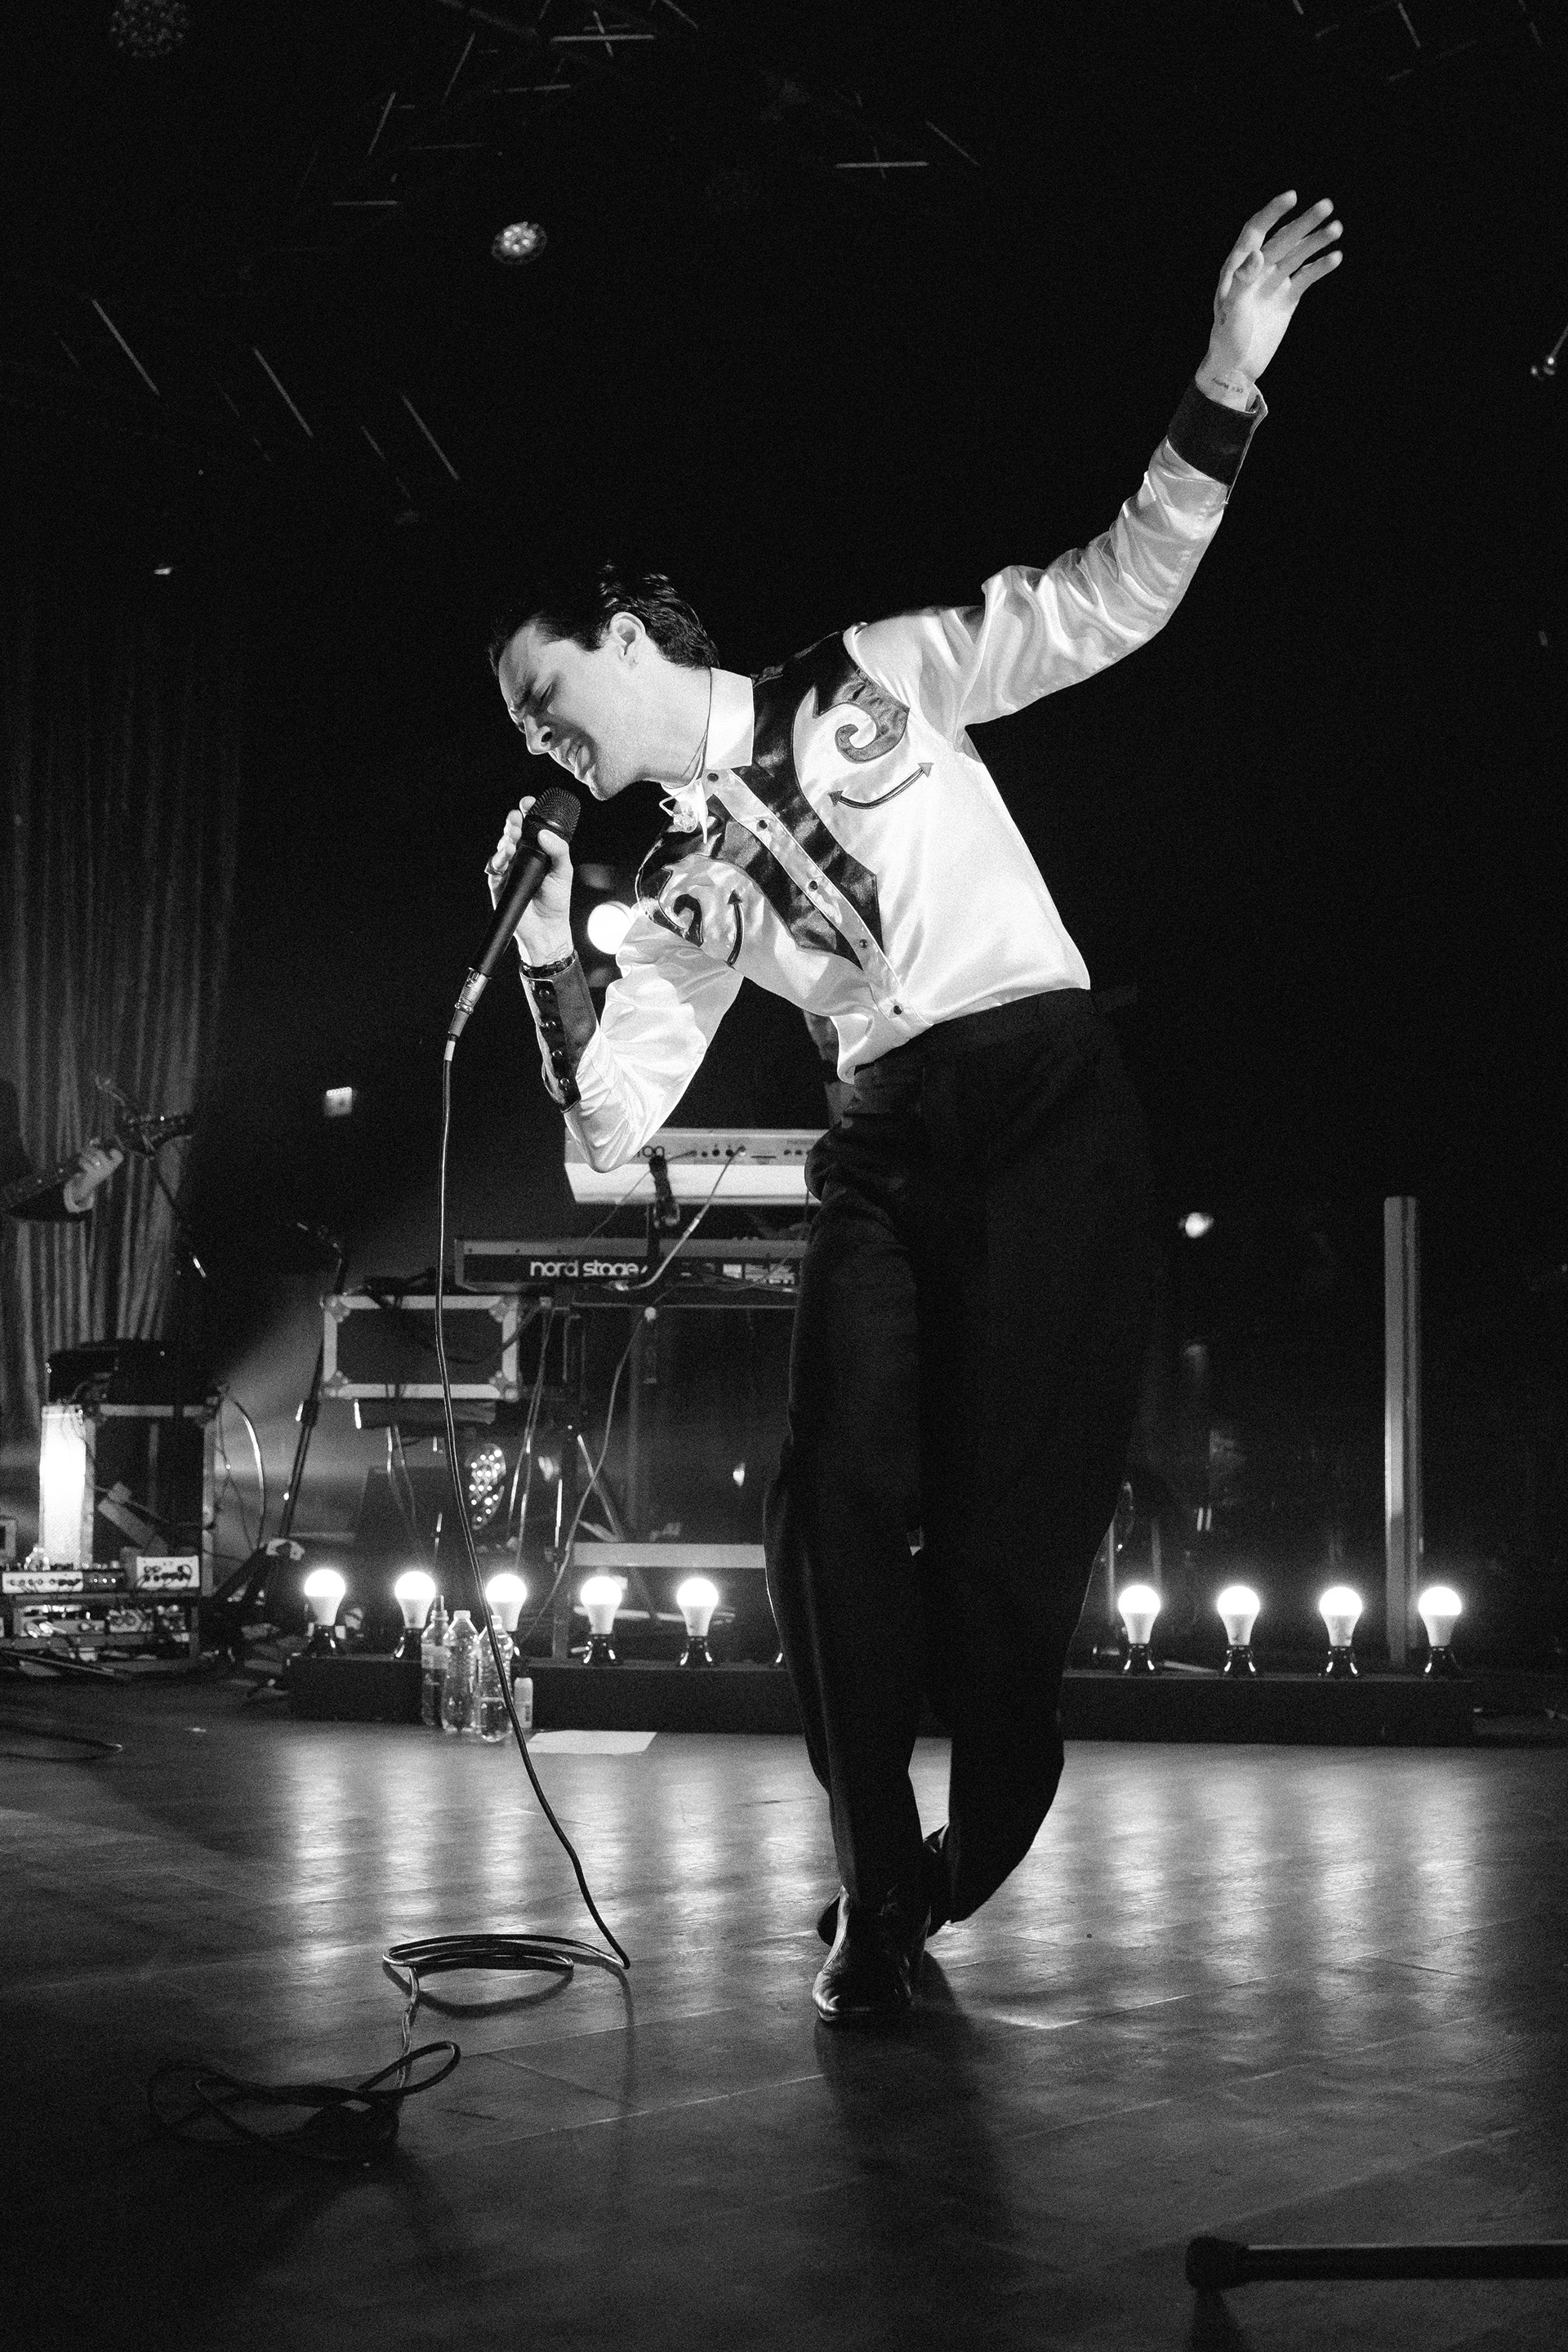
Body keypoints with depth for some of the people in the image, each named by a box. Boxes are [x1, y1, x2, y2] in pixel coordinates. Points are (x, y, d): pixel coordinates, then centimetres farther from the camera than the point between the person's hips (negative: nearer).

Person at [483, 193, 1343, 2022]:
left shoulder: (874, 681, 7)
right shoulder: (679, 893, 15)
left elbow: (1116, 597, 1)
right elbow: (612, 1125, 9)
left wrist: (1227, 380, -11)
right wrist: (547, 950, -2)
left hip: (1046, 1097, -4)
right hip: (884, 1148, 4)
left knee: (1009, 1519, -10)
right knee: (835, 1508, -12)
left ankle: (968, 1863, 11)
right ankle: (878, 1892, 2)